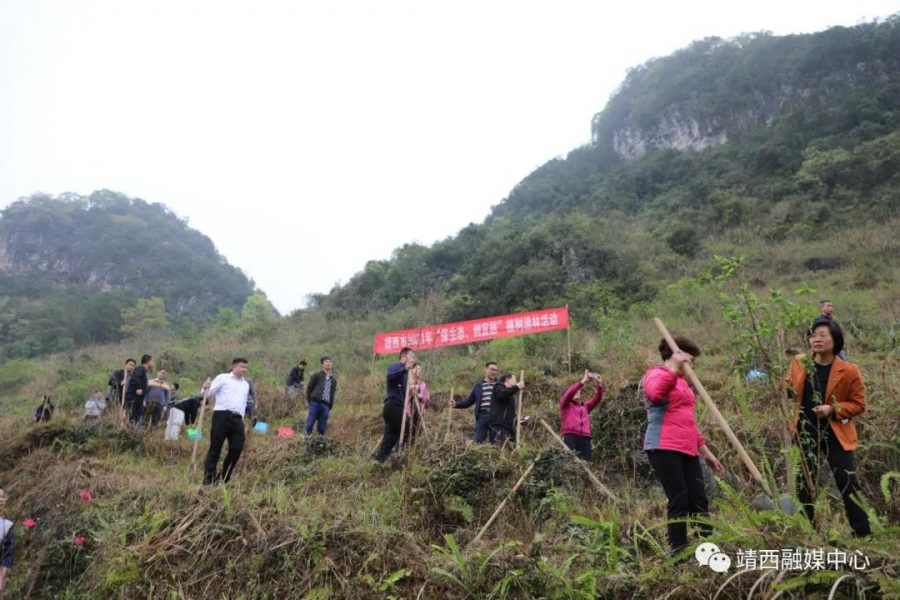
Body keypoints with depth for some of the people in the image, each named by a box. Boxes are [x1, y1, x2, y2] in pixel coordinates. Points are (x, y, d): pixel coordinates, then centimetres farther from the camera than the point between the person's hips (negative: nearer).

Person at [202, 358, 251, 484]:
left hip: (237, 419, 5)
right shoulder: (223, 378, 5)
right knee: (215, 448, -3)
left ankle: (223, 478, 12)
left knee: (237, 448, -1)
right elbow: (209, 392, -1)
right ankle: (208, 478, 2)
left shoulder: (246, 385, 22)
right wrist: (205, 388, -23)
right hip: (222, 415, -5)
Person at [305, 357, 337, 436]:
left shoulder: (333, 379, 16)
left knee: (322, 425, 2)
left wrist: (330, 406, 11)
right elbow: (309, 388, 8)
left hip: (326, 405, 3)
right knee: (310, 422, -5)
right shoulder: (317, 376, 6)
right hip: (315, 402, -3)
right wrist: (310, 400, 4)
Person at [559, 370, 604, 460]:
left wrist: (600, 386, -5)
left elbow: (596, 399, 13)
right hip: (570, 435, -4)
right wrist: (583, 382, -13)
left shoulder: (585, 406, 28)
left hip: (585, 437, 4)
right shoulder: (565, 405, 15)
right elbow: (569, 393, -4)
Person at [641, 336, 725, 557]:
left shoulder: (681, 381, 25)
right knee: (679, 501, -9)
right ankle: (679, 555, -3)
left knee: (699, 501, 5)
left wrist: (705, 451, 25)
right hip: (664, 448, -9)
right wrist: (674, 367, -30)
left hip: (687, 449, 9)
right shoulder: (656, 374, -2)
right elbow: (656, 395, -28)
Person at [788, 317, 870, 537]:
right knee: (804, 485, 10)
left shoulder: (849, 371, -12)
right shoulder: (799, 363, -3)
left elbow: (858, 404, -5)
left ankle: (863, 535, 15)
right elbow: (791, 391, 11)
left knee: (849, 485, 1)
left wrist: (833, 409, -20)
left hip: (836, 435, -3)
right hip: (806, 434, 3)